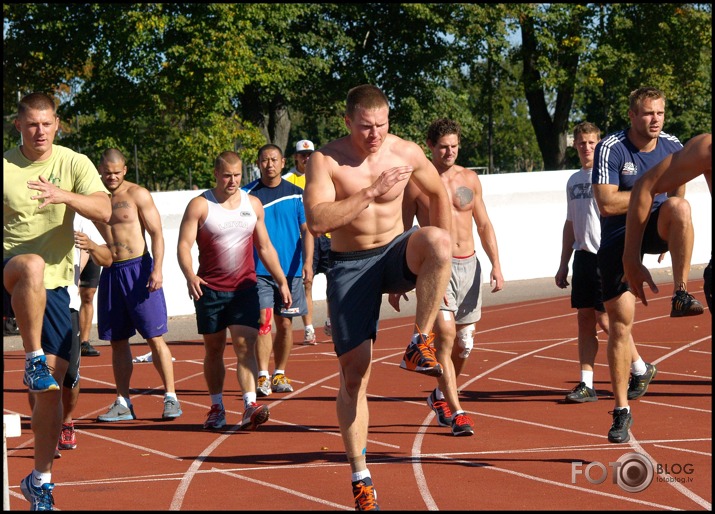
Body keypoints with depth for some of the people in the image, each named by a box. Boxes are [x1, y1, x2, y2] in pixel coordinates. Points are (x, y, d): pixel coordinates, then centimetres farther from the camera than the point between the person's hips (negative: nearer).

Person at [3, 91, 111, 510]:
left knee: (53, 385, 0)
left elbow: (104, 211, -15)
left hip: (53, 286, 2)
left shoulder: (75, 164, 1)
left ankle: (41, 480, 13)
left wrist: (65, 196, -33)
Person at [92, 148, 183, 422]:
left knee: (154, 337, -6)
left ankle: (171, 397, -2)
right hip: (110, 272, 5)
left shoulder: (138, 195, -3)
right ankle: (123, 403, 11)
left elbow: (156, 234, -7)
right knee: (117, 341, 7)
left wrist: (157, 269, -17)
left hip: (138, 269, -5)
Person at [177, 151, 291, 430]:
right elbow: (184, 244, -8)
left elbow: (265, 247, 18)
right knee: (213, 349, 8)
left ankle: (250, 407, -19)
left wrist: (281, 281, 14)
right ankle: (217, 408, 19)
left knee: (245, 345, -11)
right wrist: (190, 276, -26)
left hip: (245, 288, 1)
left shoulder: (253, 204, 10)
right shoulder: (200, 205, -2)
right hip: (210, 289, -1)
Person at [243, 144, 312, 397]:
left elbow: (306, 230, 5)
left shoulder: (295, 193, 5)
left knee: (285, 324, 7)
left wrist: (307, 262, -7)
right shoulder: (248, 194, 1)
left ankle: (279, 375, 18)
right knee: (263, 321, -11)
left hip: (290, 270, 2)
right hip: (259, 270, -2)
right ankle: (263, 376, -11)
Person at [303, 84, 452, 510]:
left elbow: (438, 193, 14)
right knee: (354, 373, -3)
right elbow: (316, 221, -24)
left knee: (436, 240, -35)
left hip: (396, 253, 2)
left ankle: (421, 344, -23)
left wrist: (439, 257, 11)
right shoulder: (326, 160, -12)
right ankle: (361, 477, 8)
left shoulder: (406, 152, -4)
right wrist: (371, 191, -27)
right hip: (349, 266, -2)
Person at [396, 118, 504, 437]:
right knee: (445, 334, -18)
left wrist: (496, 265, 4)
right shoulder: (417, 183, -2)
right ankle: (455, 412, -17)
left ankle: (440, 395, 34)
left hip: (469, 265, 5)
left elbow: (484, 224, 15)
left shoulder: (469, 179, 9)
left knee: (464, 344, 10)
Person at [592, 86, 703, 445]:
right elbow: (606, 204, -23)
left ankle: (681, 295, -25)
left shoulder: (672, 146, -2)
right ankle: (622, 410, 9)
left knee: (680, 206, -33)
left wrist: (672, 236, 15)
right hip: (618, 240, -2)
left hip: (653, 229, 2)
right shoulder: (611, 148, -15)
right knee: (620, 324, -2)